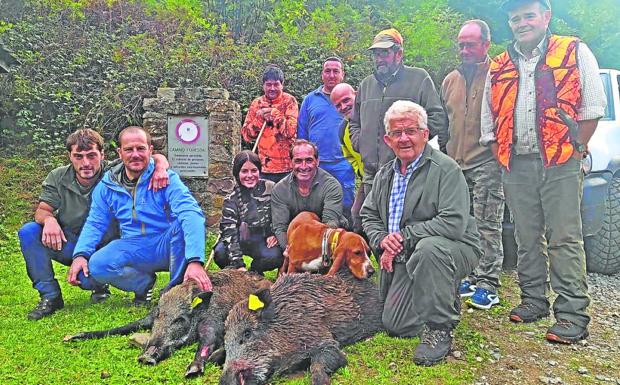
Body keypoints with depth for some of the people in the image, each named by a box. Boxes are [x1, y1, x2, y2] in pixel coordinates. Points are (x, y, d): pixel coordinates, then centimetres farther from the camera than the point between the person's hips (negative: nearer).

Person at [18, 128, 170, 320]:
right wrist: (49, 219, -29)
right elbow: (42, 210, -4)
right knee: (29, 231, -18)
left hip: (105, 250, -1)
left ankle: (100, 285, 0)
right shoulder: (57, 178, -6)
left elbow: (157, 158, -17)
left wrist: (160, 167, -41)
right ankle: (50, 295, -7)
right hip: (68, 245, 2)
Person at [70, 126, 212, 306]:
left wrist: (195, 260, -40)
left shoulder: (167, 178, -10)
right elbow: (94, 224, 8)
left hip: (169, 247, -3)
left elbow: (190, 213, -25)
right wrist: (80, 255, -14)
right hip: (133, 249, 3)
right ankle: (145, 282, 4)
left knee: (183, 221, -33)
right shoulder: (107, 186, 5)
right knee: (93, 267, -24)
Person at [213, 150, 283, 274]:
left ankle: (255, 271, 4)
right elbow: (229, 233, -18)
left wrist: (276, 234, -7)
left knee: (277, 256, -30)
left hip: (265, 241, 0)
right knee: (220, 253, -29)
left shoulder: (270, 188, -7)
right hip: (241, 240, 0)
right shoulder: (231, 200, -11)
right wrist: (239, 265, -29)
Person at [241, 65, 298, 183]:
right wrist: (259, 118, -10)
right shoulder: (256, 103, 7)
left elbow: (291, 131, -15)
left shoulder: (289, 101, -2)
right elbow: (246, 135, 4)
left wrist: (274, 113, -17)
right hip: (263, 167, 3)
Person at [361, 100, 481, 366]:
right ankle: (448, 301, 31)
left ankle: (439, 330, -20)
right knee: (395, 326, 3)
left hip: (454, 250, -6)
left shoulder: (446, 169, -14)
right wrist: (382, 241, -7)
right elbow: (368, 215, 16)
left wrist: (403, 238, -21)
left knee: (428, 247, -41)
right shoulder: (385, 174, 9)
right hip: (405, 258, 7)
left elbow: (454, 223, -25)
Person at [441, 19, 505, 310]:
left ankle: (488, 285, 3)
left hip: (486, 163, -7)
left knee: (488, 227, -3)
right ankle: (472, 277, 24)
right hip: (456, 164, 7)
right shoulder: (450, 80, 16)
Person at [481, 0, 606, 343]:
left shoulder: (574, 53, 4)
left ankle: (572, 315, 2)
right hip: (516, 167, 4)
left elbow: (592, 107, 0)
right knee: (527, 239, 10)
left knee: (564, 240, -4)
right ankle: (533, 301, 23)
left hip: (560, 164, -4)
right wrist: (503, 160, 8)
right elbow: (488, 121, 16)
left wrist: (576, 151, -6)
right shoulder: (498, 67, 14)